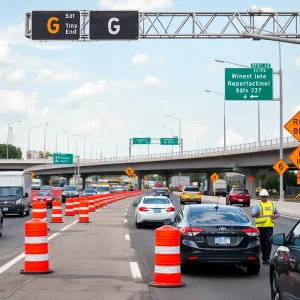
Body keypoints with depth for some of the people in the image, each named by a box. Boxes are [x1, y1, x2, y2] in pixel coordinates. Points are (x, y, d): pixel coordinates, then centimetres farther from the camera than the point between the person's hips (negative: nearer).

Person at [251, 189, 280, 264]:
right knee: (262, 243, 7)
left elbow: (277, 213, 21)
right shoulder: (258, 205, 2)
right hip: (260, 226, -1)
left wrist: (275, 216, -3)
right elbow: (252, 215, -9)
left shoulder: (272, 204, 14)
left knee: (269, 241, -13)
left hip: (269, 226, 1)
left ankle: (267, 258, -13)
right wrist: (256, 213, -31)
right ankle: (264, 257, 20)